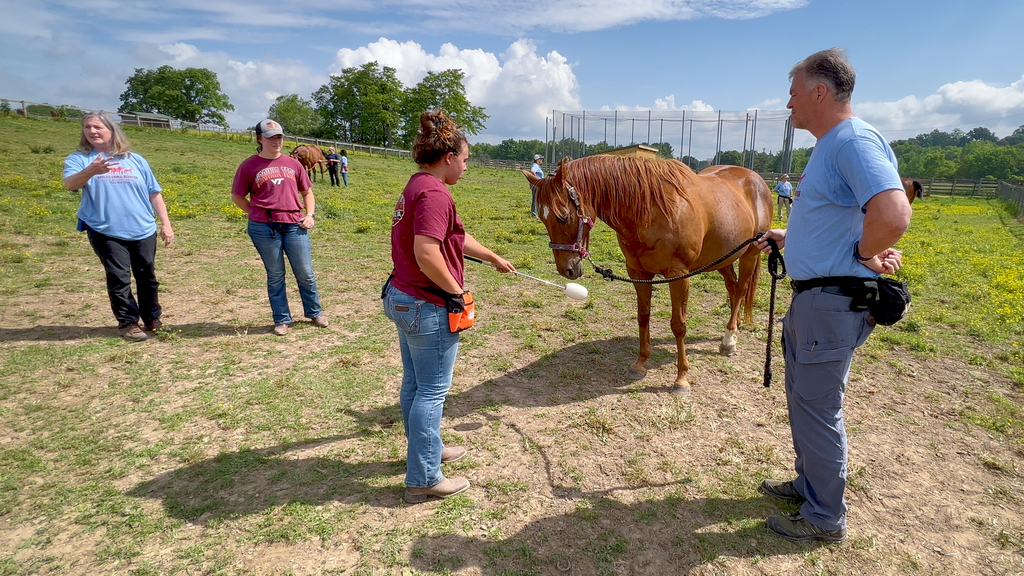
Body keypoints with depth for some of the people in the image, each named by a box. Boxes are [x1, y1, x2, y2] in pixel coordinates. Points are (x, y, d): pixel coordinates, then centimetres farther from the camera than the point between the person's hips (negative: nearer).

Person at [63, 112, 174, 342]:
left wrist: (165, 223, 3)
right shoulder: (78, 159, 2)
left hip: (143, 231, 2)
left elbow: (154, 193, 10)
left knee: (147, 277, 9)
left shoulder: (135, 160, 8)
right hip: (106, 232, -2)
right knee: (119, 279, -2)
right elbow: (69, 184, -17)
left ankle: (153, 319, 23)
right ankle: (128, 323, 9)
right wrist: (91, 171, -37)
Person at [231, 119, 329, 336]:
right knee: (275, 275, 7)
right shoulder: (249, 165, 1)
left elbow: (307, 192, 19)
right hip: (264, 228, -2)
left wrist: (310, 214, 5)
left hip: (295, 226, 2)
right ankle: (282, 320, 20)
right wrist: (258, 214, 1)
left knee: (305, 273, 7)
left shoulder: (293, 163, 10)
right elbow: (237, 197, 9)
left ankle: (315, 312, 25)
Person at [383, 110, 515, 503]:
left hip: (402, 298, 10)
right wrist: (456, 290, -18)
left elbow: (457, 237, 23)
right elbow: (427, 253, -32)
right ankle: (423, 480, 16)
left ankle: (425, 449, 40)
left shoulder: (416, 187, 12)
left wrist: (493, 257, 31)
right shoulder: (434, 193, -20)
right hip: (428, 307, -10)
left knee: (414, 383, 21)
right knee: (432, 392, 2)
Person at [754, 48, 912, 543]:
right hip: (812, 294, 11)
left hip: (834, 301, -11)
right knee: (802, 397, 21)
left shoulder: (855, 140, -19)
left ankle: (826, 519, 20)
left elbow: (893, 215, -34)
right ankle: (809, 484, 40)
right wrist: (788, 236, 17)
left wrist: (865, 254, -17)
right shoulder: (828, 145, 14)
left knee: (817, 408, 2)